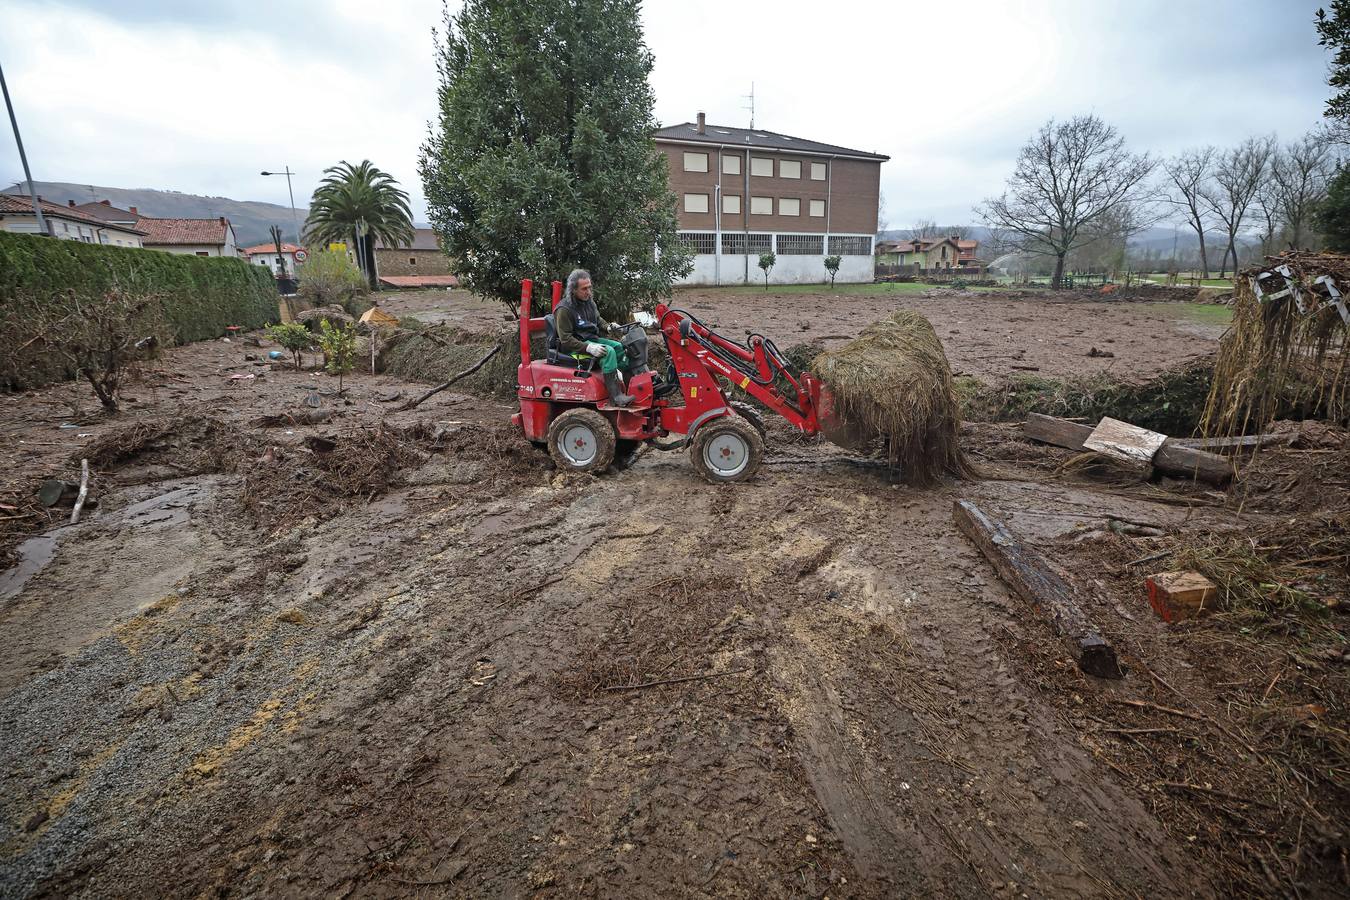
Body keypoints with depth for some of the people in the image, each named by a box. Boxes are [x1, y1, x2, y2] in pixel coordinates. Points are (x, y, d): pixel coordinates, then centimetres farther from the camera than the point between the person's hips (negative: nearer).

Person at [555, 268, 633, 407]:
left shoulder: (588, 301, 6)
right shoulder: (564, 310, -19)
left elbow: (597, 319, 23)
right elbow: (566, 340, -21)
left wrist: (608, 327, 1)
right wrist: (588, 347, -31)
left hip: (592, 339, 9)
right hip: (575, 347, -9)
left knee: (619, 347, -2)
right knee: (608, 352, -28)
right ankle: (616, 396, -31)